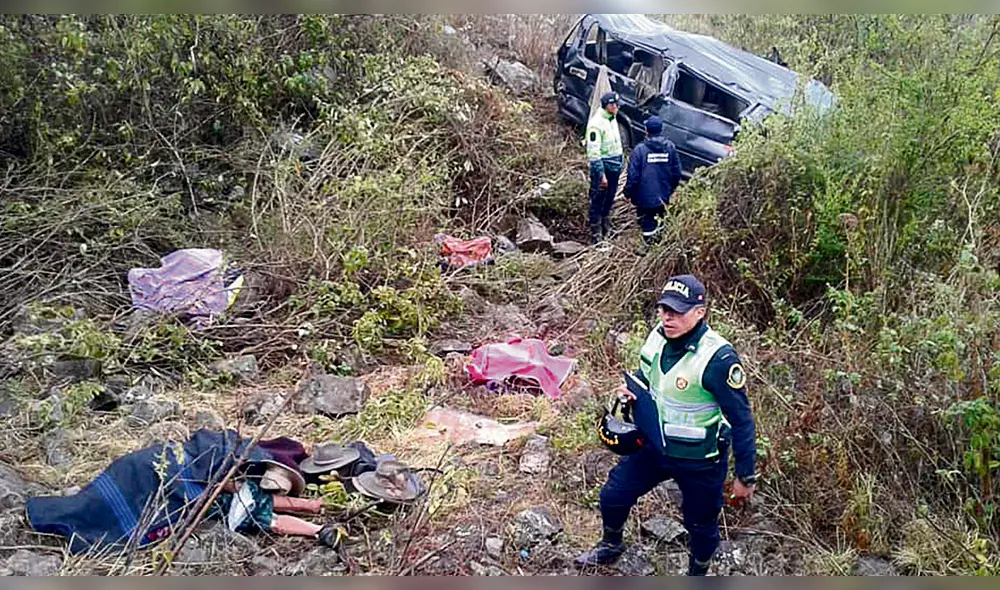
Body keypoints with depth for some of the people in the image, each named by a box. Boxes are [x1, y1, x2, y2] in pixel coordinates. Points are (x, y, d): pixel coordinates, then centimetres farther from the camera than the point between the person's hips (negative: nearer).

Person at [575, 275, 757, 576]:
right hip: (654, 448, 6)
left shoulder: (718, 358, -30)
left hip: (700, 462, -6)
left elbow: (741, 420, -21)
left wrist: (745, 477, -15)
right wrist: (631, 389, -10)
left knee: (701, 525, 17)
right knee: (613, 495, 17)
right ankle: (611, 546, 48)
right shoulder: (658, 337, -10)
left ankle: (697, 575, 47)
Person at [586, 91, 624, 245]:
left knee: (609, 202, 19)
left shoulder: (612, 119, 9)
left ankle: (606, 231, 34)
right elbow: (594, 152, -21)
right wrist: (601, 174, -22)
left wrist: (620, 163, 16)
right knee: (597, 202, 1)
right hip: (602, 167, -8)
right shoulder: (597, 123, -19)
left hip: (615, 167, 9)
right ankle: (596, 236, 10)